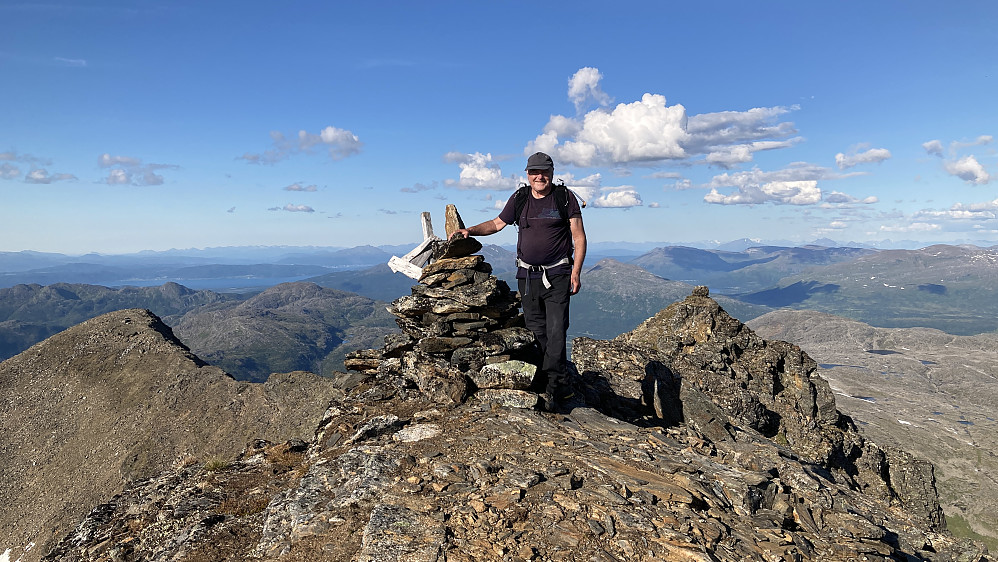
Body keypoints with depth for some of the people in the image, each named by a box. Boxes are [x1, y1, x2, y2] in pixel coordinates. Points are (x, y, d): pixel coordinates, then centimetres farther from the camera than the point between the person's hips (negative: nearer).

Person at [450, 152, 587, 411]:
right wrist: (470, 230, 4)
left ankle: (554, 385, -4)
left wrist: (576, 271, -10)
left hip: (557, 275, -4)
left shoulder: (565, 197, -1)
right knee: (535, 330, 4)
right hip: (527, 275, 4)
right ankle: (560, 384, 13)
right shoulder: (519, 198, 9)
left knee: (555, 331, -10)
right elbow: (497, 223, 18)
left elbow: (579, 237, -2)